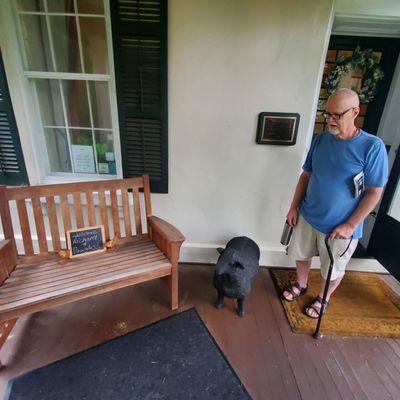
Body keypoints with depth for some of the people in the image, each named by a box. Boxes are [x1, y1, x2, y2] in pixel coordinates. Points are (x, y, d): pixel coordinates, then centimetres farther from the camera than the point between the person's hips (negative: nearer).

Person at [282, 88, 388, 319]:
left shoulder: (372, 146, -16)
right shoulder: (320, 139, -3)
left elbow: (375, 192, -13)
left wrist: (351, 225, -17)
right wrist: (294, 207, 1)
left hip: (340, 226, -4)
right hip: (307, 217, 4)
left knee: (333, 269, 17)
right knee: (301, 255, 21)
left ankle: (324, 298, 44)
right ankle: (301, 284, 49)